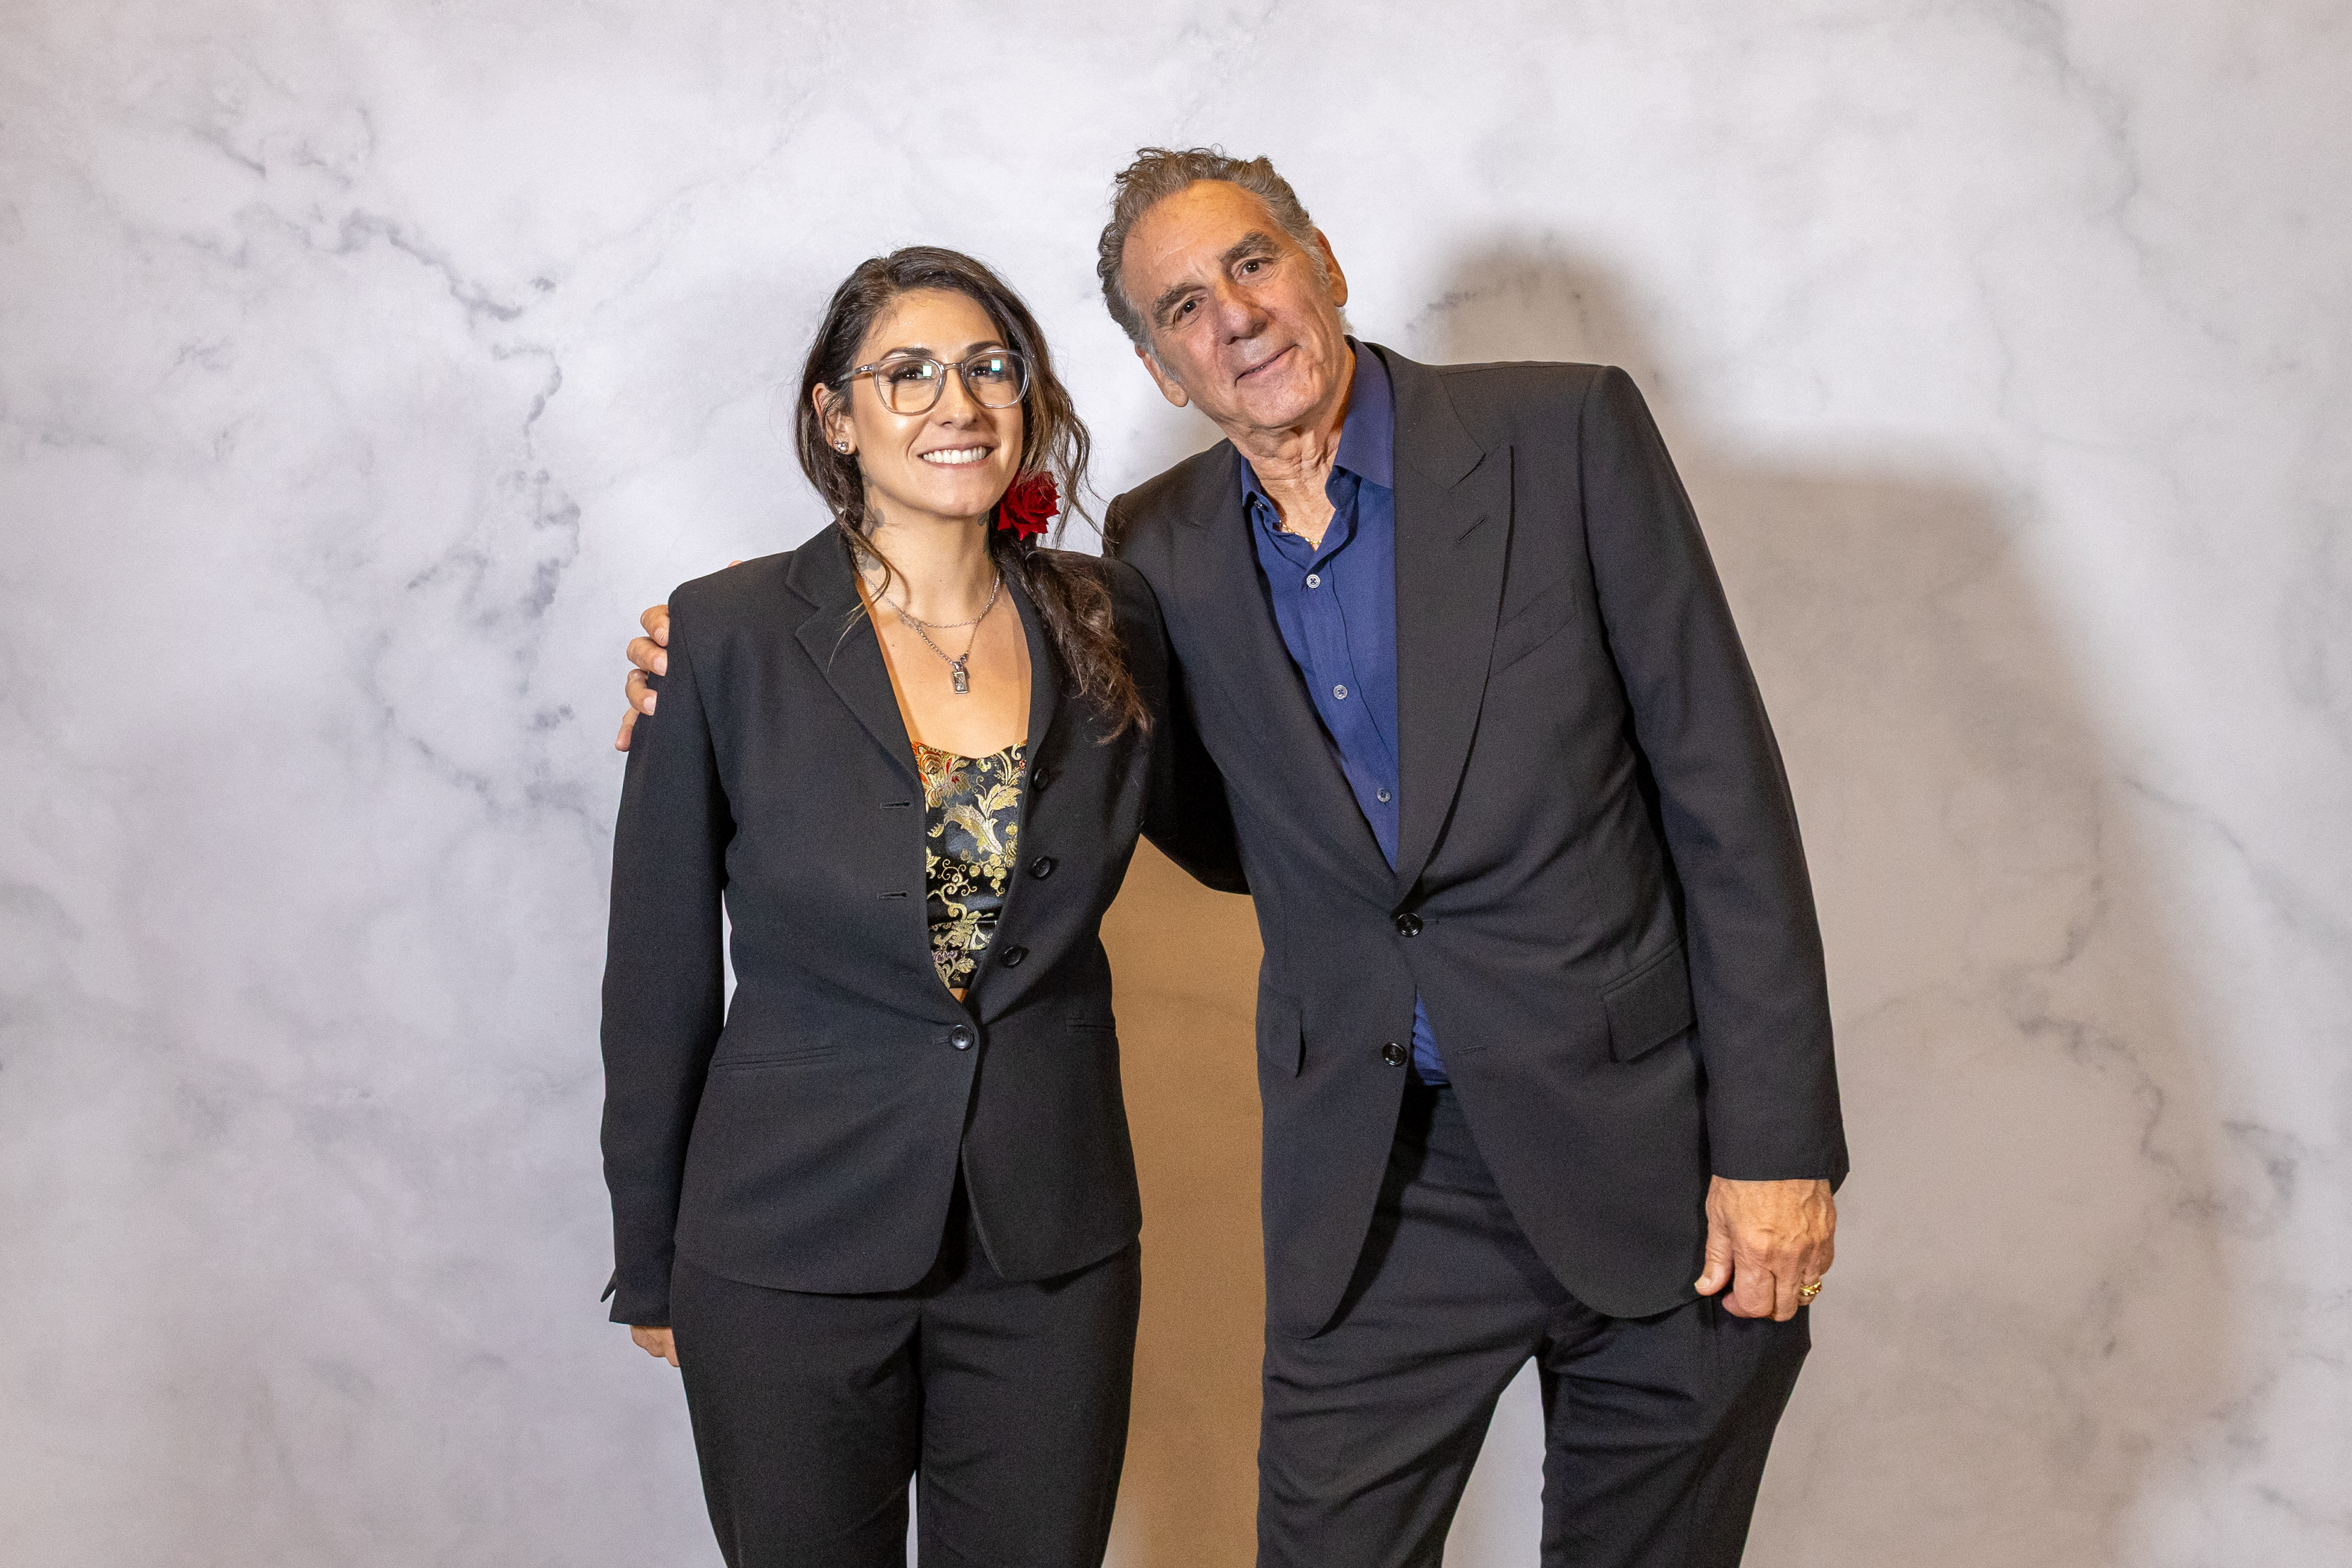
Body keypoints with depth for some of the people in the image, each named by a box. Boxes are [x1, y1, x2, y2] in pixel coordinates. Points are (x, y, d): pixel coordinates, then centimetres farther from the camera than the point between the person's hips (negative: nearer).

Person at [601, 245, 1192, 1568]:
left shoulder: (1112, 626, -1)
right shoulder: (729, 637, -8)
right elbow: (660, 971, -2)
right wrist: (650, 1267, 2)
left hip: (1053, 1247, 2)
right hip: (792, 1250, -2)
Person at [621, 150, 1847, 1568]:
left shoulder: (1567, 433, -7)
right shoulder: (1162, 547, 4)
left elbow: (1725, 794, -7)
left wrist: (1776, 1145, -11)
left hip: (1654, 1159, -2)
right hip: (1376, 1188, 2)